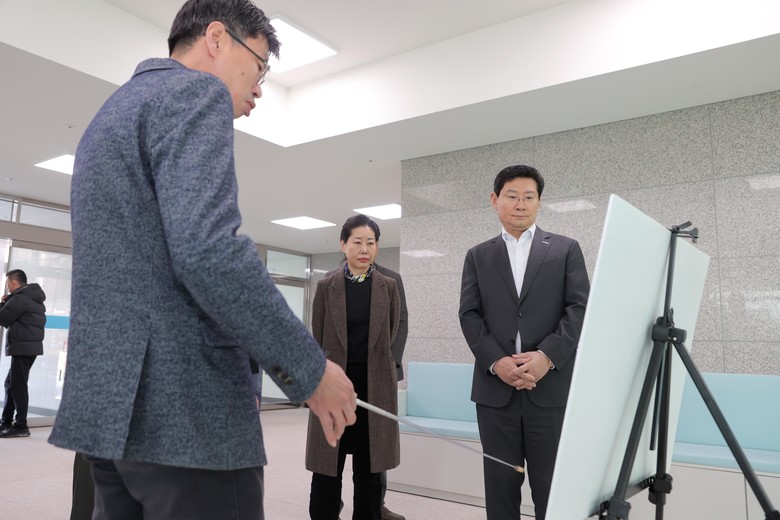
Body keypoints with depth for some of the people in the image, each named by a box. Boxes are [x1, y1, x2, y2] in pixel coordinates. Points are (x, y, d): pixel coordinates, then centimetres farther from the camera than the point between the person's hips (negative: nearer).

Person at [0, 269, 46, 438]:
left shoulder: (20, 299, -13)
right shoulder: (34, 298, 18)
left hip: (23, 347, -10)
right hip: (30, 346, 10)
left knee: (18, 386, -7)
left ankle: (21, 426, -4)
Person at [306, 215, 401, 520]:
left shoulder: (389, 287, 4)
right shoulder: (327, 286, 1)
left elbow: (390, 337, 10)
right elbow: (317, 340, 4)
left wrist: (373, 366, 12)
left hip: (375, 385, 1)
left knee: (369, 470, 9)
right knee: (327, 468, 5)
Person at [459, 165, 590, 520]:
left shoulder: (566, 250, 8)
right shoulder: (478, 256, 12)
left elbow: (580, 309, -1)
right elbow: (469, 315, 3)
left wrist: (548, 356, -14)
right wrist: (496, 362, -12)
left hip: (551, 387, -1)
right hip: (495, 389, 2)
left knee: (552, 488, 4)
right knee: (500, 484, 10)